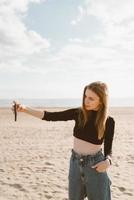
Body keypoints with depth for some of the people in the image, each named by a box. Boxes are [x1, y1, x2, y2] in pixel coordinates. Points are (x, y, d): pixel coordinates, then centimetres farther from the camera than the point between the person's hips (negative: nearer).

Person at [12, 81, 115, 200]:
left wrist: (107, 161, -25)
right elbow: (50, 116, -11)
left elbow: (108, 148, -3)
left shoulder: (108, 121, -11)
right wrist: (25, 109, -22)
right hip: (76, 163, 3)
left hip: (95, 166, -3)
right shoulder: (78, 113, -6)